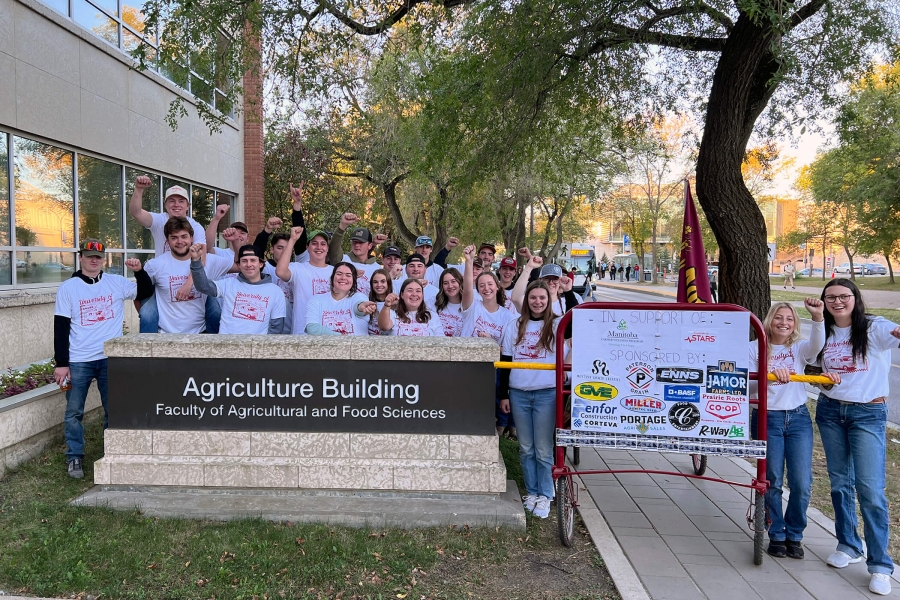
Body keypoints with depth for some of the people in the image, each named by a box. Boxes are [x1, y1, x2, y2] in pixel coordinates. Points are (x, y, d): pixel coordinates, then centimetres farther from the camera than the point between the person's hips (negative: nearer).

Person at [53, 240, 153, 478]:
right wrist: (61, 364, -6)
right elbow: (61, 328, -2)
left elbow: (146, 292, 9)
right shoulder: (68, 288, 0)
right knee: (73, 412, 5)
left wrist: (139, 271, -10)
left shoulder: (116, 282, 5)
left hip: (111, 358, 1)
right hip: (78, 360, -1)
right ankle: (74, 458, 19)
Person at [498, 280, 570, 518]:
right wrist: (503, 395, 7)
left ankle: (544, 496, 16)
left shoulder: (557, 325, 2)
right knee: (526, 448, 11)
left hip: (546, 393, -3)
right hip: (518, 393, 3)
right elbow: (505, 361, 9)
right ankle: (531, 492, 25)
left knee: (543, 449, 2)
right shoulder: (514, 326, 8)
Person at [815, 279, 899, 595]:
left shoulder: (874, 328, -10)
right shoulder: (823, 334, 6)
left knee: (870, 489, -5)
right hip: (829, 411, 5)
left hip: (868, 414, -5)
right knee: (840, 481, 14)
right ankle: (849, 545, 30)